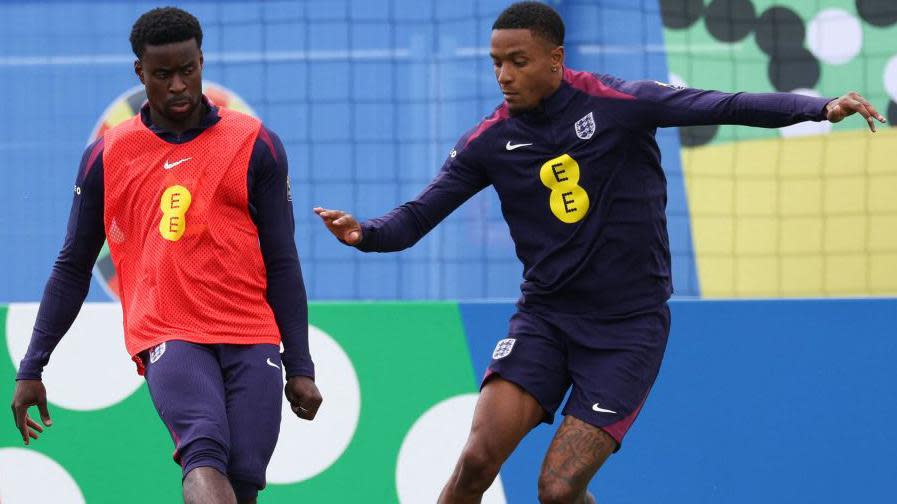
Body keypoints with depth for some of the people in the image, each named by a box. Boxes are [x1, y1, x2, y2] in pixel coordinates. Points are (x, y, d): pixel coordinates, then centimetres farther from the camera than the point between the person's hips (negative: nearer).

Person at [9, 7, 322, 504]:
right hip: (168, 337, -1)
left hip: (252, 339, 1)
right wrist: (31, 369, 14)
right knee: (205, 457, -27)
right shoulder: (106, 156, 10)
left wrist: (299, 368, 6)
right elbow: (72, 267, 17)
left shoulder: (255, 145, 8)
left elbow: (282, 264, 11)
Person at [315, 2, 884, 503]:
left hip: (627, 327, -3)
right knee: (478, 457, -17)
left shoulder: (618, 103, -11)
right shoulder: (490, 141, 0)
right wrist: (366, 233, -21)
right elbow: (418, 217, 1)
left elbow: (722, 106, -18)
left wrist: (821, 107, -31)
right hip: (545, 318, 3)